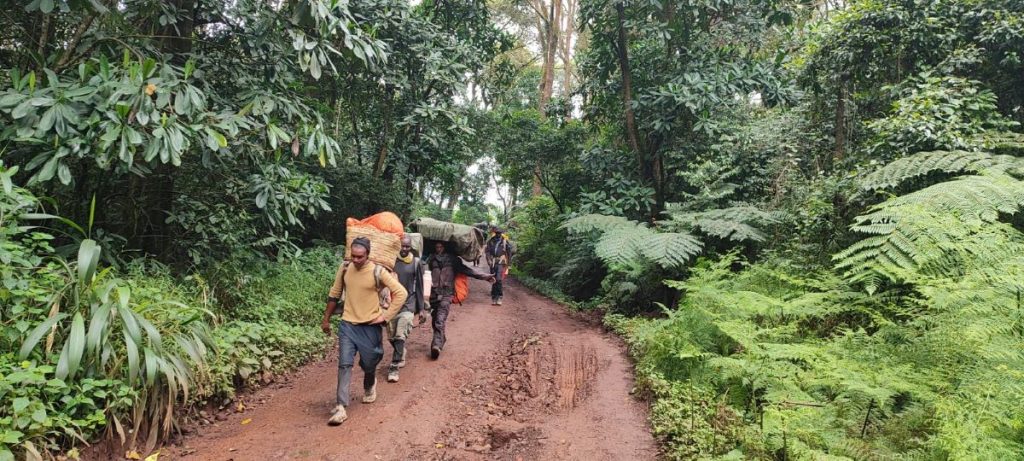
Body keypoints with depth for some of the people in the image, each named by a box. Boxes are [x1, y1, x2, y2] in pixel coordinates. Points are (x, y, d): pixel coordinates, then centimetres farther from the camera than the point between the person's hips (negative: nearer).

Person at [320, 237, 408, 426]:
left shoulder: (378, 272, -15)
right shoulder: (344, 268, -3)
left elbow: (401, 293, -13)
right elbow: (334, 294, 10)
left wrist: (386, 316, -13)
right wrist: (326, 319, 14)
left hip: (370, 326, -2)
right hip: (347, 325, 2)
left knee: (368, 364, 12)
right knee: (344, 364, -8)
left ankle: (369, 386, 46)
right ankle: (340, 408, -6)